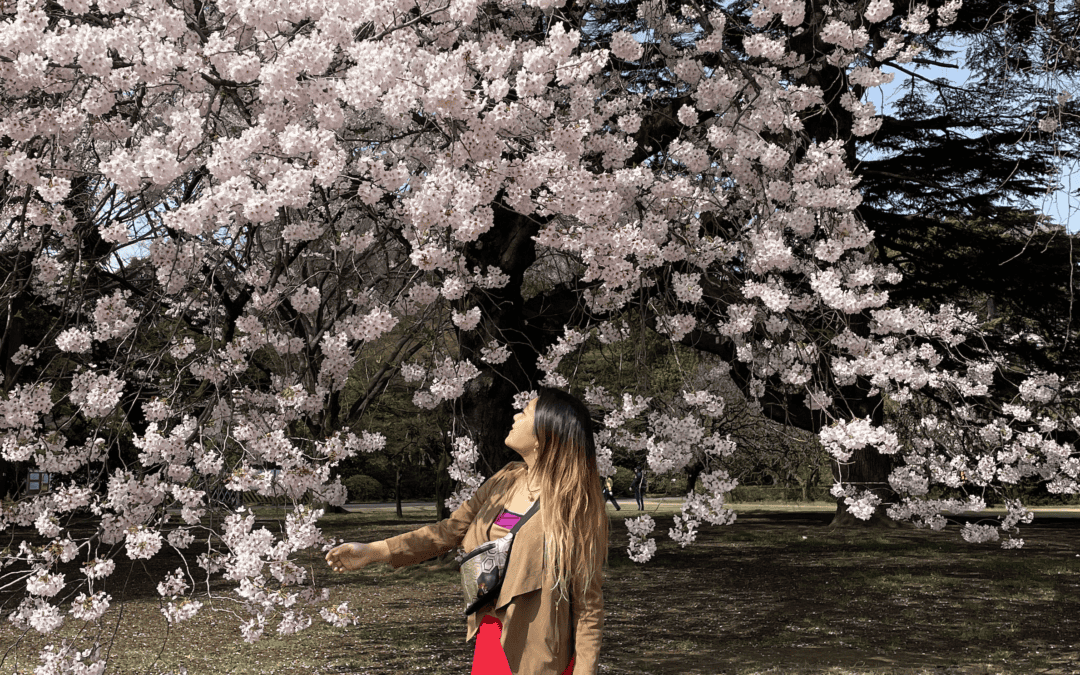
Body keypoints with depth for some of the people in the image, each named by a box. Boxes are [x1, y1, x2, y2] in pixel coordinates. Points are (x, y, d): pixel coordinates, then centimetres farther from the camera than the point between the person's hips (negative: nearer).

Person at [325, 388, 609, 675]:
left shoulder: (576, 506, -16)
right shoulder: (506, 481, 3)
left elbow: (588, 601, -14)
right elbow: (449, 531, 7)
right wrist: (374, 551, 0)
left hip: (537, 651, -6)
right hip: (490, 635, 6)